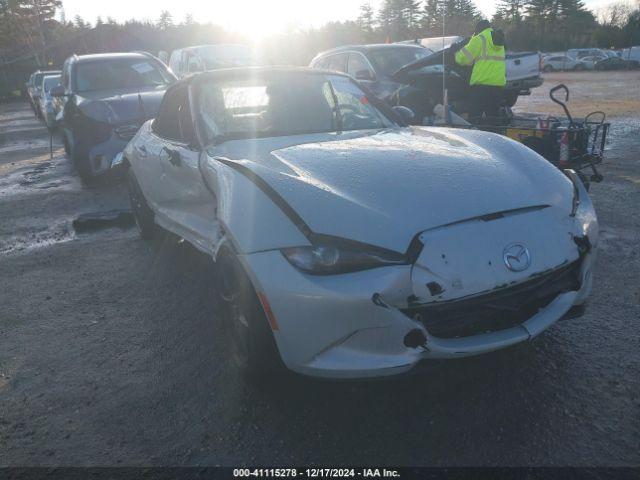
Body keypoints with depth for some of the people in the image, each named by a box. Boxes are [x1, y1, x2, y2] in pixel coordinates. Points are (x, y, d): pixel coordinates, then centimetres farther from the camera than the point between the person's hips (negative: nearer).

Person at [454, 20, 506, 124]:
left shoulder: (479, 39, -2)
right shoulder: (499, 41, 20)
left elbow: (463, 58, -5)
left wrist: (457, 55, 16)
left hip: (481, 83, -7)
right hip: (499, 84, 7)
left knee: (475, 116, -5)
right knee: (493, 116, 10)